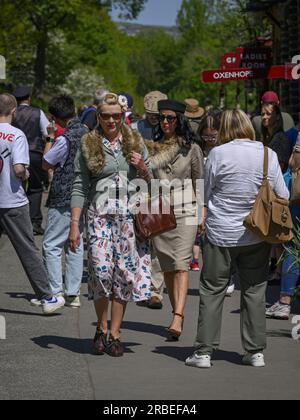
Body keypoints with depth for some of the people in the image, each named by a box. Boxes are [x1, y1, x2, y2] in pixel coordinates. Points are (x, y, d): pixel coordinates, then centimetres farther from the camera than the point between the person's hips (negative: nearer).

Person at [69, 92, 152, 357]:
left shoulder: (135, 142, 12)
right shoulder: (88, 146, 6)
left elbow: (151, 182, 19)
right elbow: (80, 187, 4)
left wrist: (143, 168, -3)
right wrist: (74, 224, -2)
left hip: (130, 216, 2)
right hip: (100, 214, -2)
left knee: (124, 273, 0)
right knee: (101, 270, -13)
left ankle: (114, 334, 8)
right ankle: (101, 328, 8)